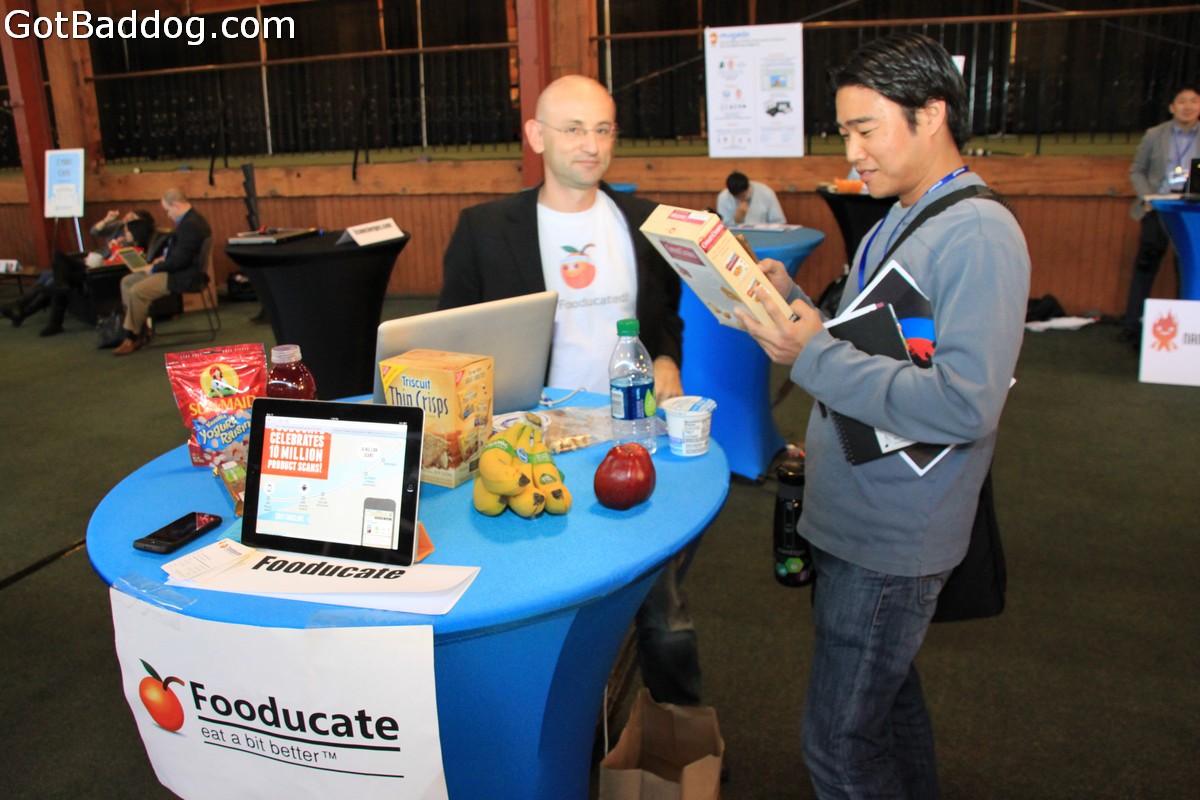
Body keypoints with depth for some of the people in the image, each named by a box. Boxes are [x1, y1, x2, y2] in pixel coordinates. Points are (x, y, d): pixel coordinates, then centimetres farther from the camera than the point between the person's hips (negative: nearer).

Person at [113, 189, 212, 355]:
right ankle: (140, 329, 8)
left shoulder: (191, 225, -22)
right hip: (178, 269, 12)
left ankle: (132, 338, -8)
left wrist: (154, 268, -11)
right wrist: (164, 257, 8)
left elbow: (179, 260, -24)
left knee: (137, 291, -23)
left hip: (185, 276, -12)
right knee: (127, 281, 9)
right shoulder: (189, 220, 13)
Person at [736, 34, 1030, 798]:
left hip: (889, 537, -9)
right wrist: (794, 301, 0)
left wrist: (814, 355, -23)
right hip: (861, 515, 9)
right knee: (888, 695, 25)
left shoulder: (978, 234, -18)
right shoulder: (897, 223, 11)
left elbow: (964, 405, -27)